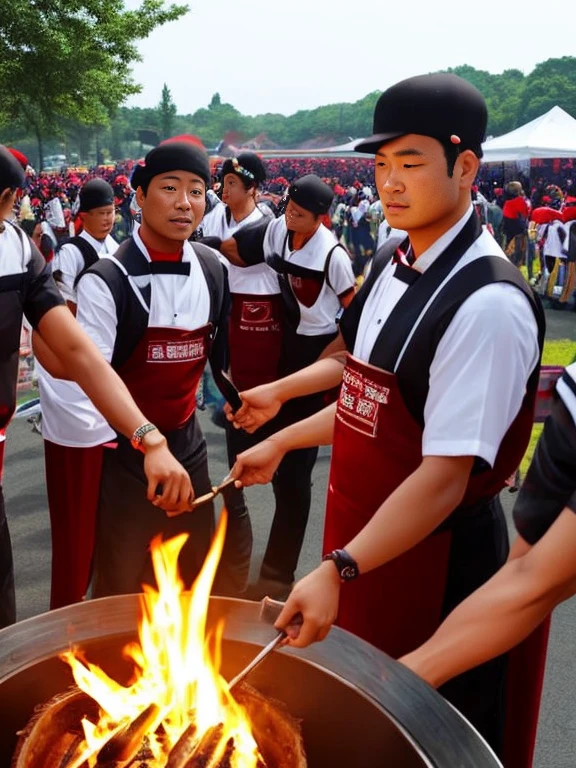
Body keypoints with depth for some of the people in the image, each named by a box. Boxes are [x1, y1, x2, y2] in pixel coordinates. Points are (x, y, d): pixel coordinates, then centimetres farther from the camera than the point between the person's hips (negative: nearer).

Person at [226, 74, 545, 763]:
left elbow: (446, 475, -27)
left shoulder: (487, 304, -24)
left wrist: (338, 570, -28)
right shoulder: (391, 266, 2)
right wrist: (282, 441, 14)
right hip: (360, 535, 8)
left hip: (431, 555, -7)